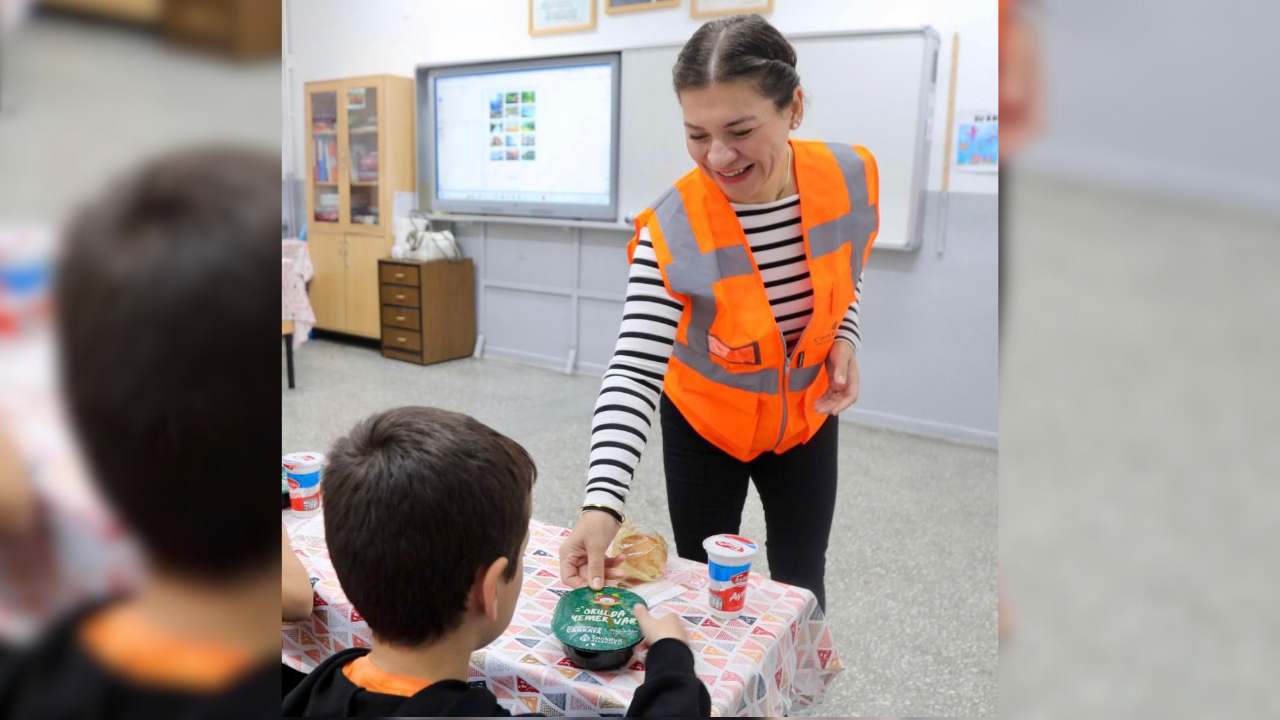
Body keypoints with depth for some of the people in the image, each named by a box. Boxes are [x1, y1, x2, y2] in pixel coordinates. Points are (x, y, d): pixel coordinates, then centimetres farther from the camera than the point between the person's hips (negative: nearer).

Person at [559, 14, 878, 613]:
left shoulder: (850, 177, -19)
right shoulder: (672, 229, -30)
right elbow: (632, 372, -33)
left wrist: (845, 341, -14)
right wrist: (602, 504, -44)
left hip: (807, 417, 3)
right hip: (703, 424, -2)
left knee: (800, 587, 18)